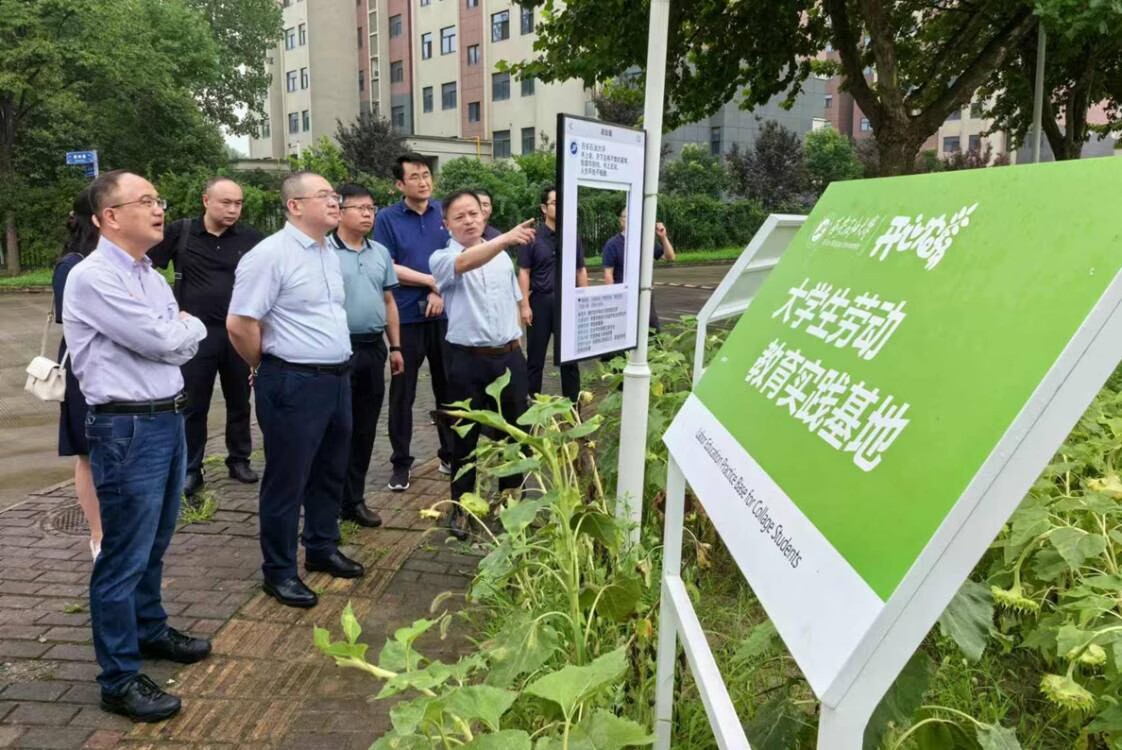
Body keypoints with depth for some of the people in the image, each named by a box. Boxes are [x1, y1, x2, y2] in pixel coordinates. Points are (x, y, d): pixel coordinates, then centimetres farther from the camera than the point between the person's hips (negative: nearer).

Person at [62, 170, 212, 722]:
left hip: (169, 419, 8)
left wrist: (174, 332, -8)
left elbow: (186, 346, 11)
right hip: (127, 429, -8)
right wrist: (190, 324, 2)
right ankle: (118, 678, 14)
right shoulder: (93, 278, -15)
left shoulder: (152, 278, 13)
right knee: (125, 554, 1)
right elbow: (163, 341, -18)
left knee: (155, 543, 21)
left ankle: (150, 630, 40)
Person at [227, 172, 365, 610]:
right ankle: (279, 571, 20)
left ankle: (322, 549, 38)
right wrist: (267, 368, -3)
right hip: (294, 384, -8)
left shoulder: (329, 253, 11)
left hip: (337, 378, 8)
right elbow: (239, 324, -17)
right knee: (287, 480, 5)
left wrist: (338, 369, 16)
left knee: (330, 472, 19)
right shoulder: (270, 255, -15)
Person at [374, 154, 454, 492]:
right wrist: (432, 281, -7)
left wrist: (442, 292, -10)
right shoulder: (387, 218, -1)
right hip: (406, 315, -2)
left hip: (445, 314, 2)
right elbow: (387, 268, -6)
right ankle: (401, 462, 14)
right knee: (402, 392, 3)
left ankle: (451, 453, 24)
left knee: (448, 387, 10)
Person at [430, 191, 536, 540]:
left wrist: (516, 345, 13)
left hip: (509, 356, 4)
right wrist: (506, 238, -45)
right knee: (466, 434, 6)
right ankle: (460, 506, 20)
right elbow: (466, 263, -30)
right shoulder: (443, 258, -6)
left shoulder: (502, 257, 11)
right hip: (468, 360, -4)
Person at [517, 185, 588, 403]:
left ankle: (573, 404, 18)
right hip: (540, 301, -2)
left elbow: (581, 271, 11)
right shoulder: (532, 237, -3)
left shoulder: (573, 237, 6)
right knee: (535, 358, 6)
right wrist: (525, 305, -9)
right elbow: (524, 273, -3)